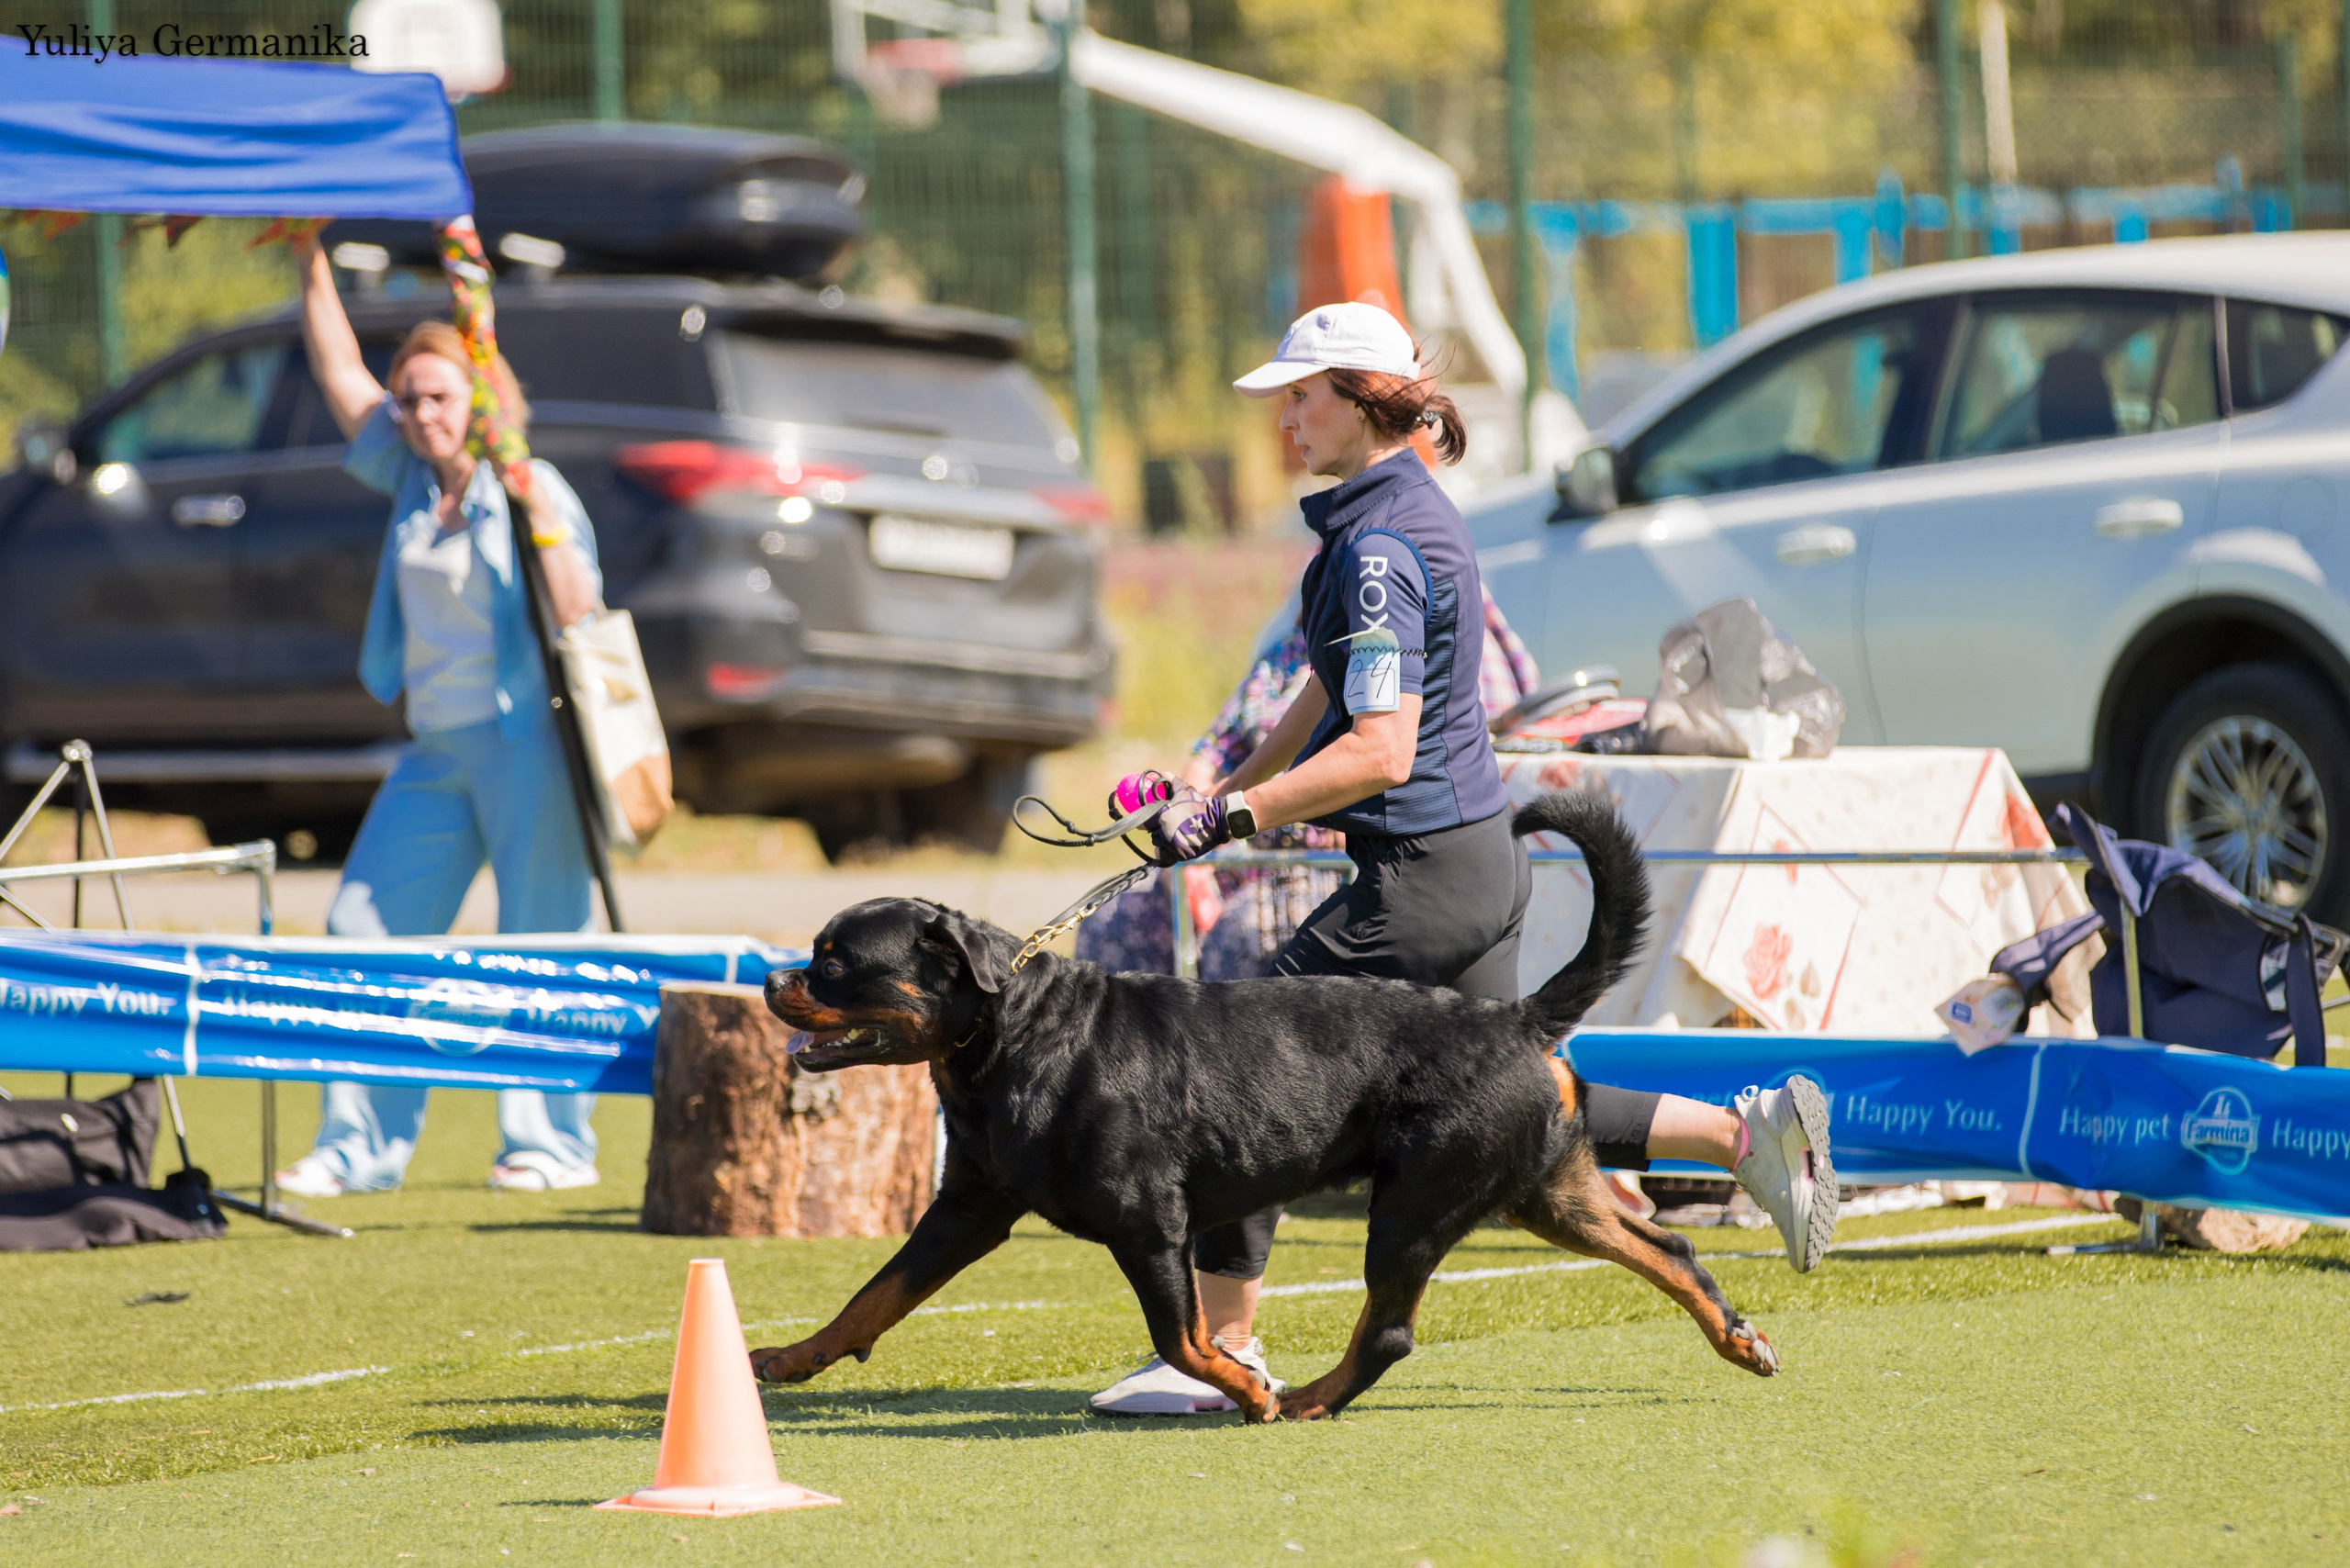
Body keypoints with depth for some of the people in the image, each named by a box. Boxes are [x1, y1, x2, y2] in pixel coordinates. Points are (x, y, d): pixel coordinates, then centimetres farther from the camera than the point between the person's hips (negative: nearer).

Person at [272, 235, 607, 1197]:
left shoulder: (533, 490, -5)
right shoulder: (410, 479, 11)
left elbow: (580, 622, -11)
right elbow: (341, 376, 16)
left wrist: (546, 531, -22)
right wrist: (311, 268, 13)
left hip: (524, 738, -7)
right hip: (436, 747, 7)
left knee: (539, 942, -4)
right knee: (369, 931, 2)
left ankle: (551, 1145, 1)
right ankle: (361, 1147, 5)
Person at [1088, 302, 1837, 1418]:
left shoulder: (1379, 547, -18)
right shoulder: (1408, 511, 13)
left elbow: (1380, 751, -24)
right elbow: (1335, 691, 24)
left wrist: (1233, 820, -22)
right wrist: (1226, 792, 21)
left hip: (1420, 879, -10)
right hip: (1481, 863, 10)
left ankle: (1220, 1353, -1)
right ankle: (1748, 1130, 14)